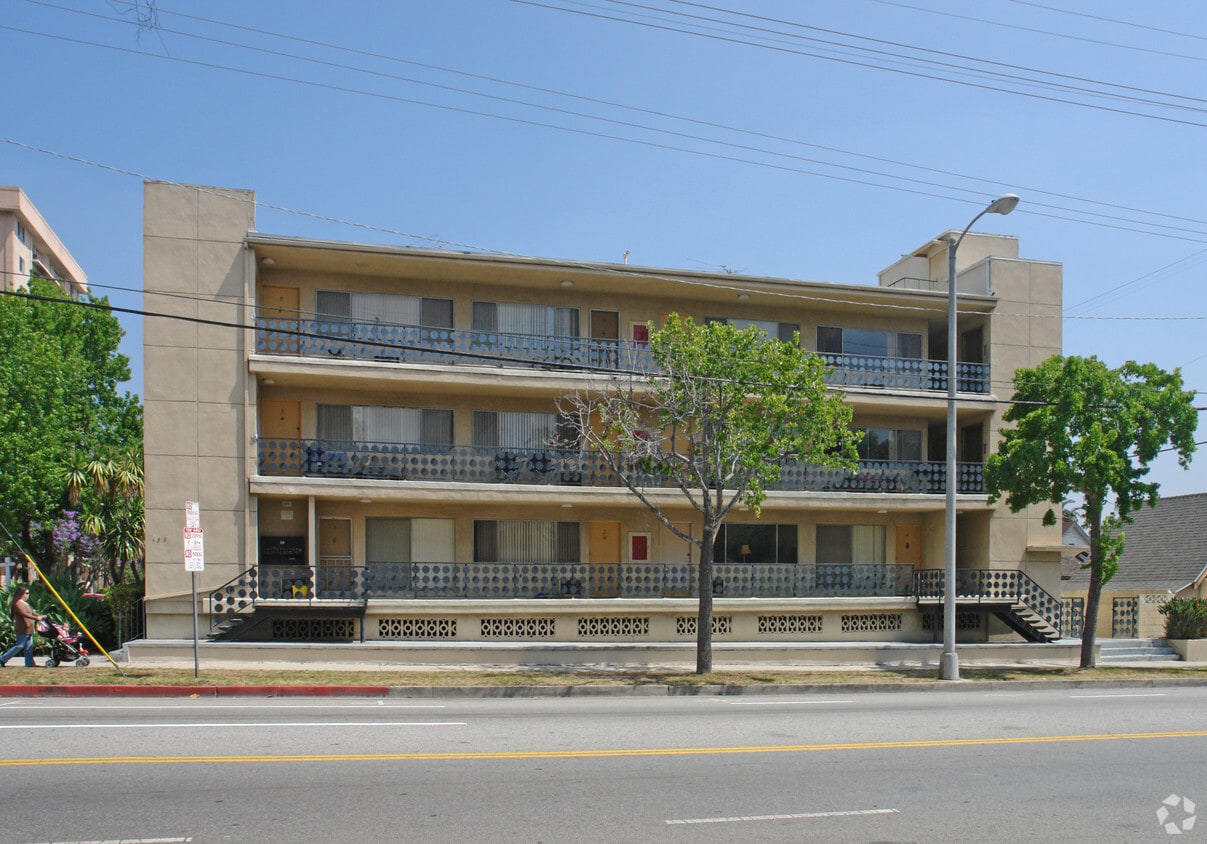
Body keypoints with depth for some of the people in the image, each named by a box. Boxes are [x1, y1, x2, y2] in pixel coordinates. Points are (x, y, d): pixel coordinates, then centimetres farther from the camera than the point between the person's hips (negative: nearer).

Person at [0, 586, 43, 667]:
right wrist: (36, 618, -32)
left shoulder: (25, 603, 18)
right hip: (22, 630, -10)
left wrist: (40, 616, 12)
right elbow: (24, 614, -25)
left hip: (28, 630, 10)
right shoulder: (18, 603, -13)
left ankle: (29, 663, 3)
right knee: (20, 645, -8)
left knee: (29, 646, 5)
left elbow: (31, 612, 25)